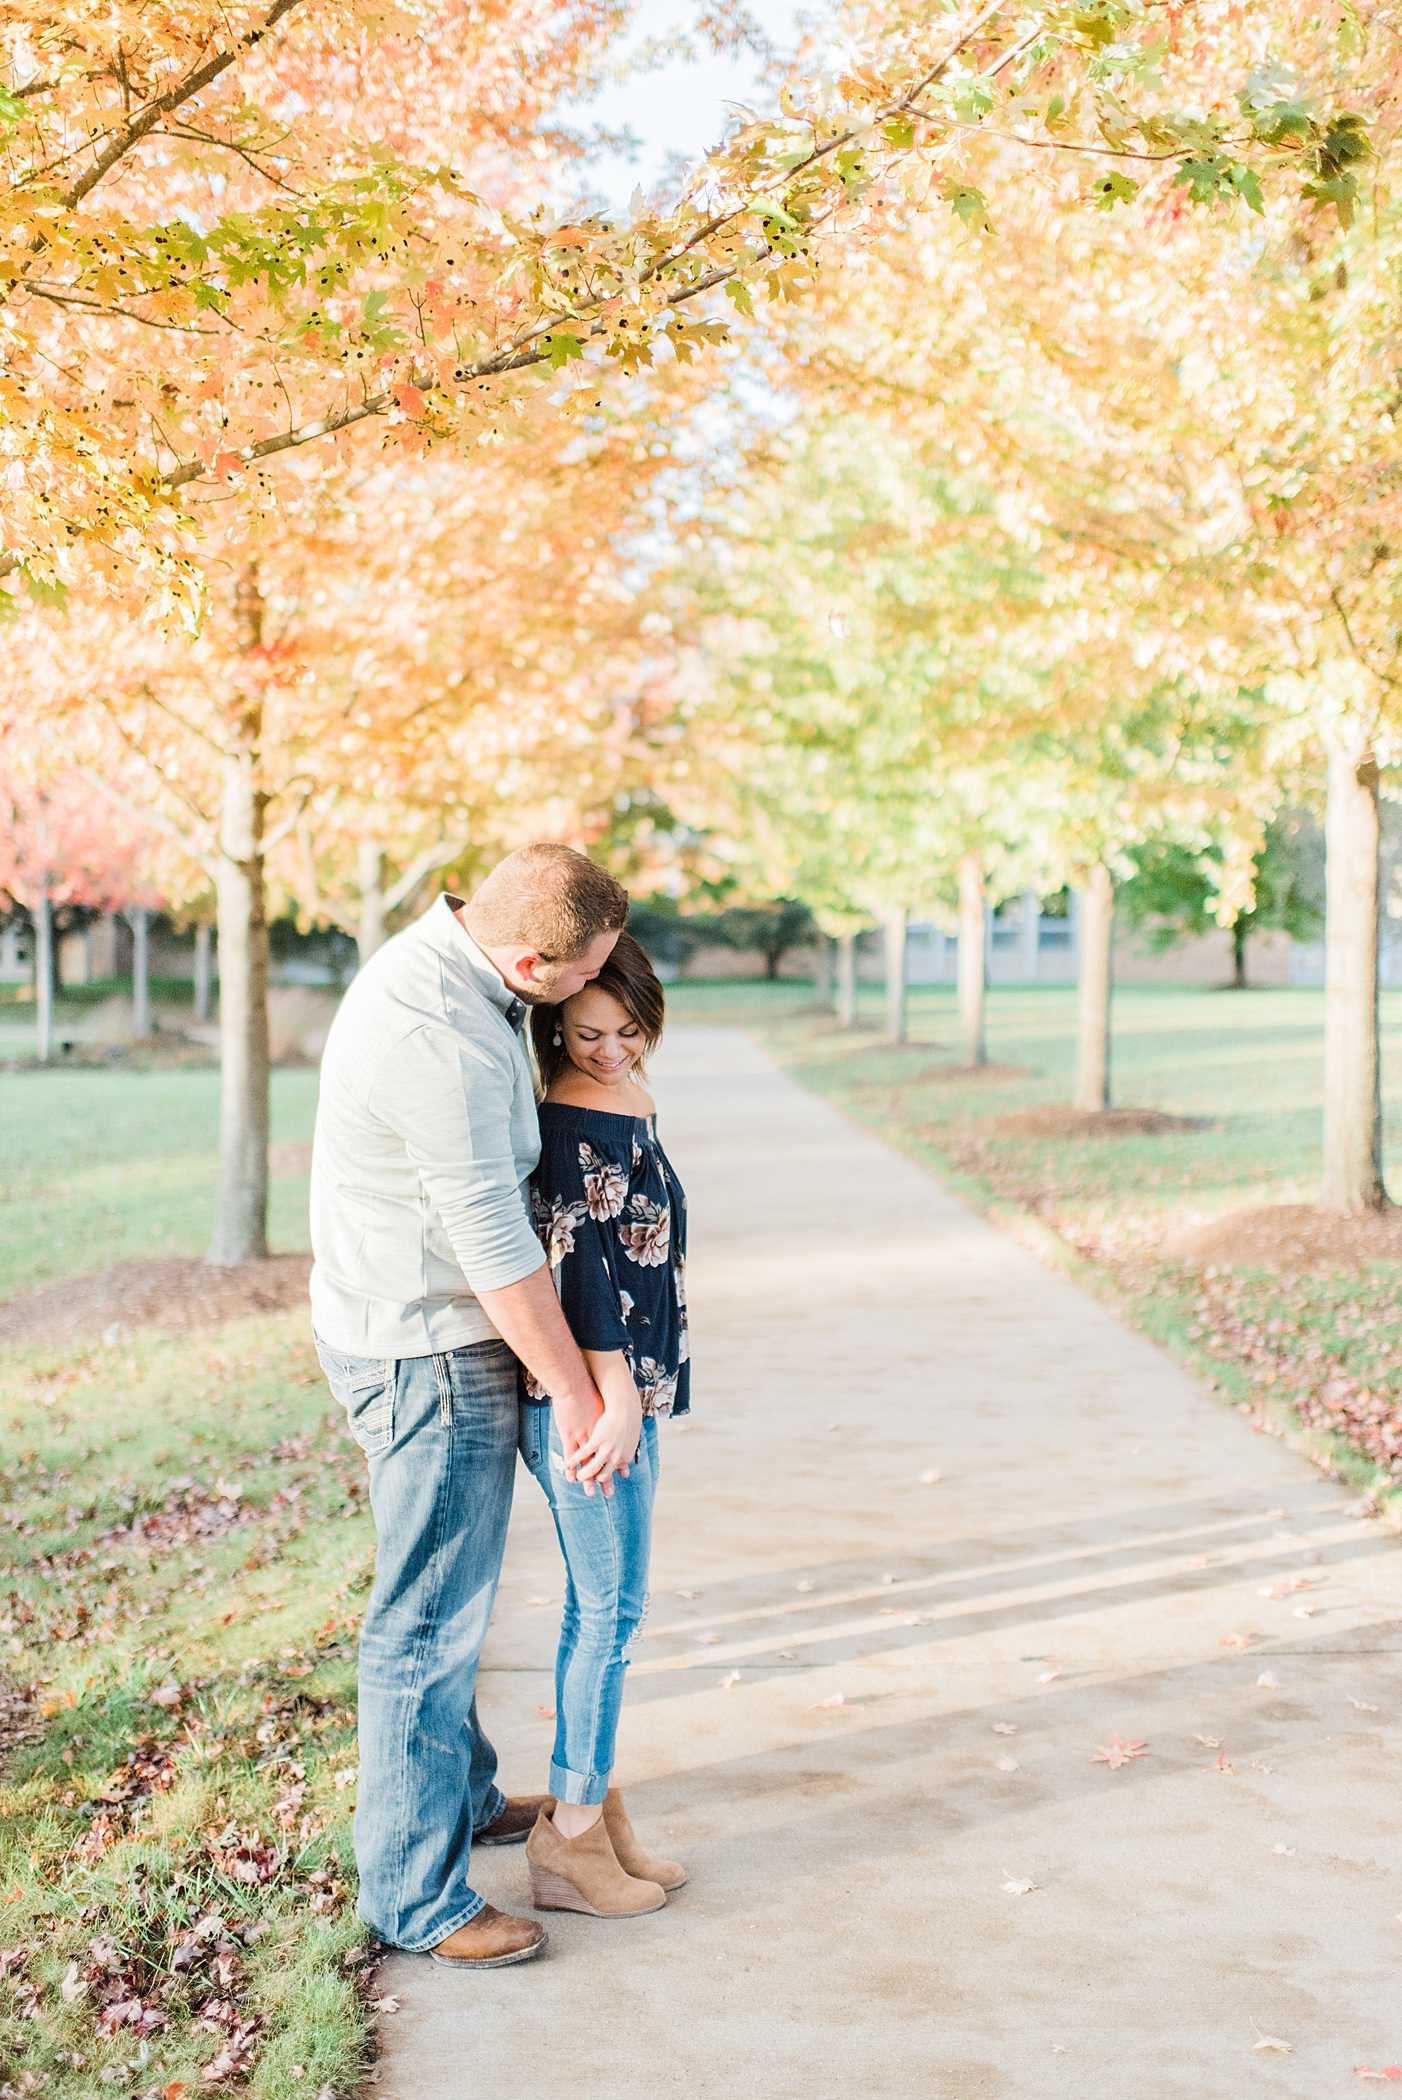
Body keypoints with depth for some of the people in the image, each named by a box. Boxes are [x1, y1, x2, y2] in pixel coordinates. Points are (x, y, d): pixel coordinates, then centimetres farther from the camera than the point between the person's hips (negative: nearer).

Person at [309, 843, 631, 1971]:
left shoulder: (449, 958, 3)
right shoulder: (436, 1035, -30)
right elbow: (495, 1245, -24)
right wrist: (576, 1394, -14)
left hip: (425, 1337, 10)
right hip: (428, 1352, -10)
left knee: (451, 1595, 24)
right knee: (431, 1621, 1)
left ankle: (463, 1794, 43)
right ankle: (415, 1895, 15)